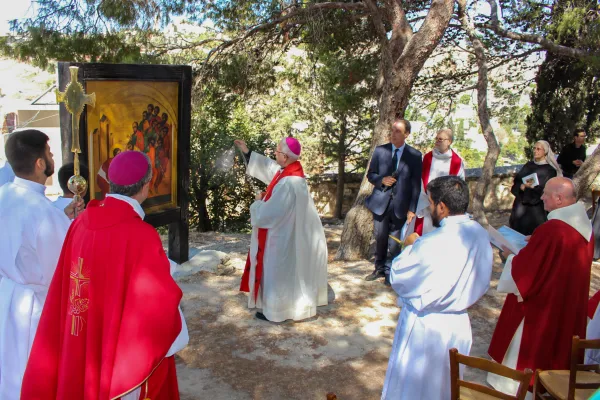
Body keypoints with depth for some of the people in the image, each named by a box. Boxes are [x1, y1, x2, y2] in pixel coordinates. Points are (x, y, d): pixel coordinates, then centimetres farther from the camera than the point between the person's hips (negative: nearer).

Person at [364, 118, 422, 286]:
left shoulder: (415, 155, -2)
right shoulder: (380, 150, 3)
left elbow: (416, 184, -2)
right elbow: (370, 174, 10)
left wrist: (412, 209, -6)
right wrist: (381, 180, -12)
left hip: (400, 204, -2)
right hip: (380, 202, 2)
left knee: (395, 241, 2)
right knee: (380, 238, 11)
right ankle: (380, 268, 29)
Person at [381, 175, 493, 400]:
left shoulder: (434, 243, -28)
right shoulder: (481, 234, -5)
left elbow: (397, 277, -16)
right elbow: (482, 284, 6)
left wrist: (410, 247, -3)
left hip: (425, 327, -6)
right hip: (459, 324, 7)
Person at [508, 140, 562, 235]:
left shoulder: (550, 170, -6)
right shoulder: (528, 165, 10)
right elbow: (516, 182, 5)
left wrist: (529, 187, -16)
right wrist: (522, 187, -15)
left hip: (537, 209, -5)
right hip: (521, 206, 5)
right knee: (517, 232, 8)